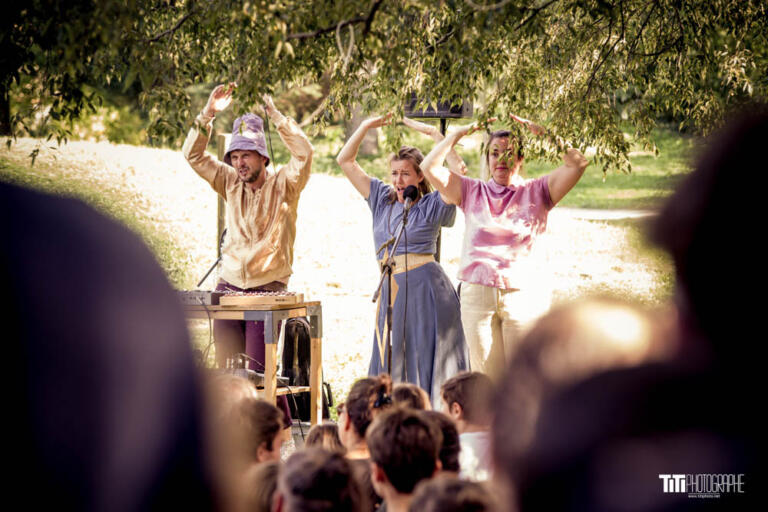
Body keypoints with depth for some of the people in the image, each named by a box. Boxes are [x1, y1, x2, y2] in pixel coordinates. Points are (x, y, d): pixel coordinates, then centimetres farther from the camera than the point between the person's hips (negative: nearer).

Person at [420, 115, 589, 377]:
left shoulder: (536, 192, 6)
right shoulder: (472, 191, 10)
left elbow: (577, 164, -6)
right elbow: (429, 168, 1)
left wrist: (540, 132, -4)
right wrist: (459, 133, 3)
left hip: (523, 294, -1)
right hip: (477, 295, 1)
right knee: (486, 379, 2)